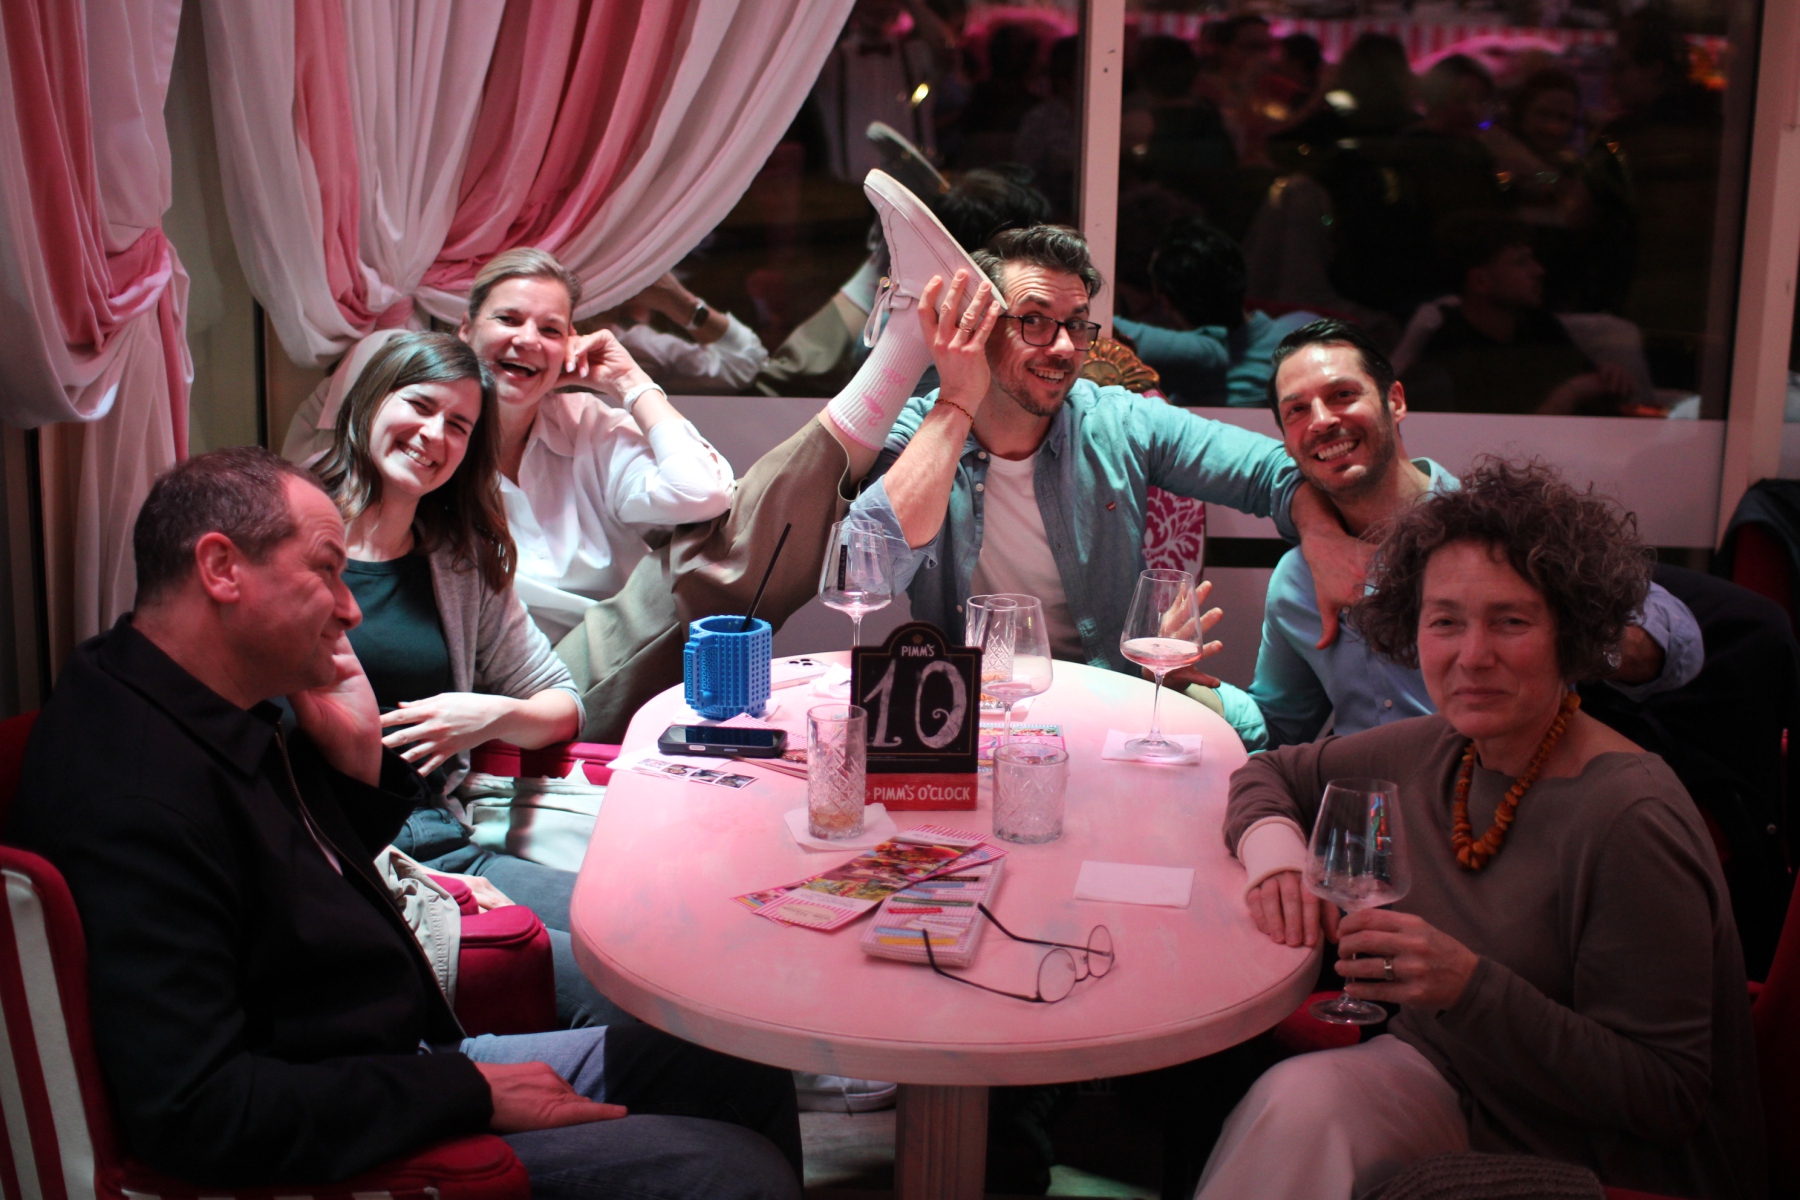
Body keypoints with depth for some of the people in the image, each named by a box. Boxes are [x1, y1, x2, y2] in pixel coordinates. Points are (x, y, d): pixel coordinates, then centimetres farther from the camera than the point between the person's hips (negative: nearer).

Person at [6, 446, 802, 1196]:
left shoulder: (212, 713, 5)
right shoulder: (133, 795, -27)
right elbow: (194, 1115, -31)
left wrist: (357, 757, 2)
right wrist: (469, 1092, -22)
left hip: (408, 1062, 10)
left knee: (749, 1085, 8)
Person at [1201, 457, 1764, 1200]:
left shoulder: (1628, 821, -22)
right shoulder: (1437, 753, 0)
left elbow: (1665, 1097, -21)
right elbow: (1272, 773, 18)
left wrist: (1471, 986, -32)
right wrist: (1276, 857, -5)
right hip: (1445, 1080, 6)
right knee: (1299, 1097, -26)